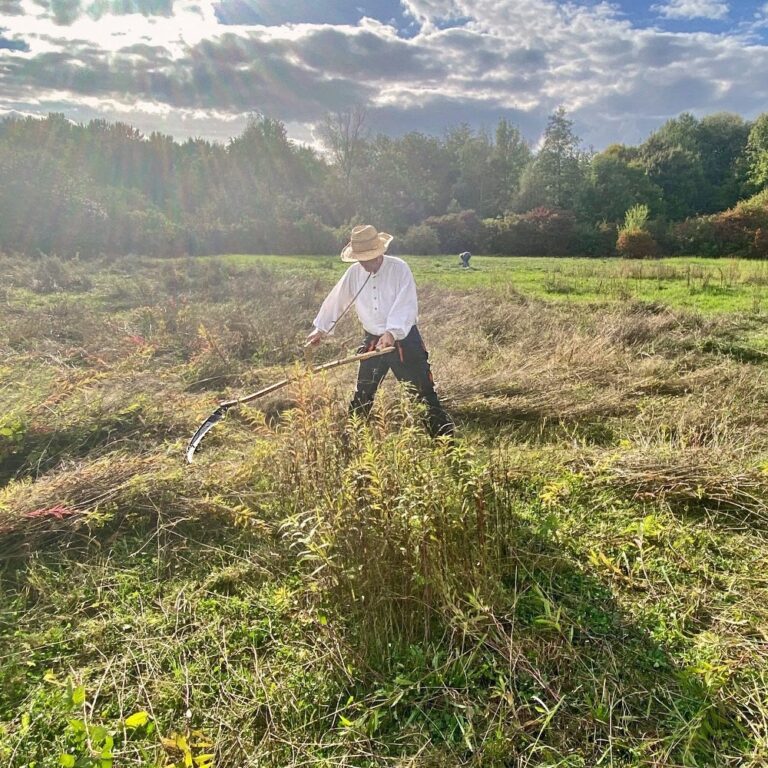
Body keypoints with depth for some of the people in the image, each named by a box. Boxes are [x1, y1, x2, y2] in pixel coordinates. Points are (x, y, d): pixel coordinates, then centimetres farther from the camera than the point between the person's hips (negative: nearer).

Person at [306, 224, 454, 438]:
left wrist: (392, 333, -36)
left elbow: (407, 306, -23)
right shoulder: (354, 272, 0)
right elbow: (336, 300, 12)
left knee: (425, 391, -2)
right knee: (362, 397, 14)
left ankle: (445, 435, 6)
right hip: (372, 341, 4)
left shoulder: (399, 268, -14)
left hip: (404, 340, -4)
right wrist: (321, 328, 18)